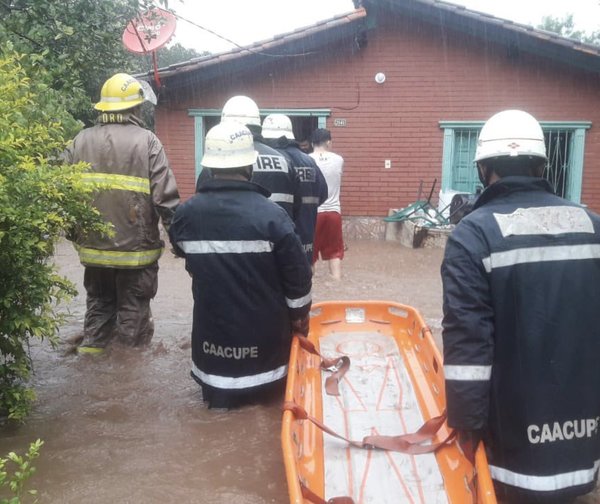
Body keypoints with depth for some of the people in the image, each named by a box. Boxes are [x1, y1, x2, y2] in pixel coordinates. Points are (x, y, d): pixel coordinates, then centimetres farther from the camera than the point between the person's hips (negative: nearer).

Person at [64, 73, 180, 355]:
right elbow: (165, 197, -15)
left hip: (93, 246, 4)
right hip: (136, 246, -4)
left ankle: (93, 344, 26)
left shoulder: (81, 141, 2)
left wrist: (73, 233, 17)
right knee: (133, 309, 11)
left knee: (99, 302, 23)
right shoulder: (146, 141, -11)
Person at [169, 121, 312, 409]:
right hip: (264, 330, -2)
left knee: (218, 398, 23)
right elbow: (297, 273, -13)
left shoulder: (186, 214, -8)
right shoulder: (271, 214, -19)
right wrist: (300, 313, 6)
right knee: (268, 405, 24)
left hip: (212, 329, 2)